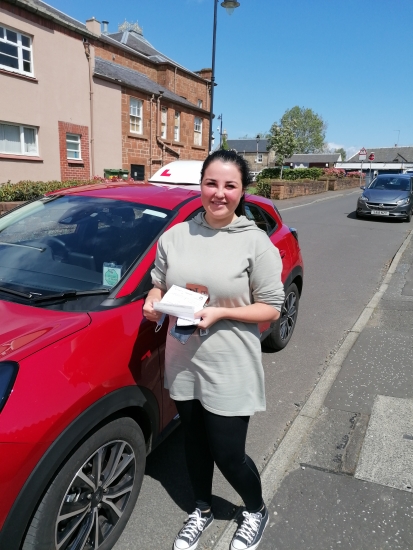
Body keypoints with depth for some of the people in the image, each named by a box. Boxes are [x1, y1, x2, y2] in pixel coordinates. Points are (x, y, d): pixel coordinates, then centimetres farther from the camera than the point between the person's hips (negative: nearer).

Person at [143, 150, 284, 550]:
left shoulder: (255, 242, -11)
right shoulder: (175, 236, 0)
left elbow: (272, 307, -10)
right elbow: (158, 283, 11)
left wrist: (220, 313, -21)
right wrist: (154, 300, -12)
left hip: (230, 370, -4)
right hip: (183, 363, 4)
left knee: (227, 454, 8)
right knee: (194, 442, 22)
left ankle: (256, 511, 44)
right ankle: (201, 510, 51)